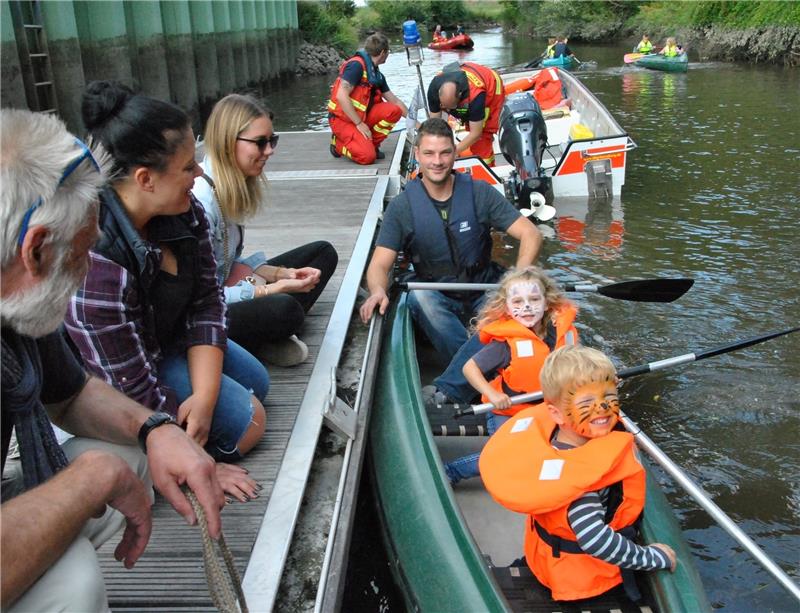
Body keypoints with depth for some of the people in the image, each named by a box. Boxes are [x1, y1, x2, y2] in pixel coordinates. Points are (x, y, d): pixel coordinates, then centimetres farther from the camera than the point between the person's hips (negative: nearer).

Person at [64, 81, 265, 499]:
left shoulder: (184, 211, -17)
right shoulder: (94, 261, -39)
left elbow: (206, 301, -10)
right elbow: (134, 390, -32)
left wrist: (203, 397, -22)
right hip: (104, 376, -8)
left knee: (256, 382, 19)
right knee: (245, 420, -11)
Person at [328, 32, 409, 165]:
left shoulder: (377, 74, 9)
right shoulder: (356, 65, -17)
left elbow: (395, 101, 16)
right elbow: (341, 96, -24)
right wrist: (359, 124, -23)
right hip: (343, 119, -8)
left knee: (394, 110, -13)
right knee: (367, 156, -26)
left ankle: (372, 144, 1)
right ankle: (339, 143, 1)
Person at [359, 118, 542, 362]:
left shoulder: (480, 193, -2)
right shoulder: (401, 207, -3)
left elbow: (531, 235, -6)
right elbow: (380, 265, -8)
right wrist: (378, 291, -33)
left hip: (483, 294, 1)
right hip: (435, 298, 0)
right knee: (418, 296, -34)